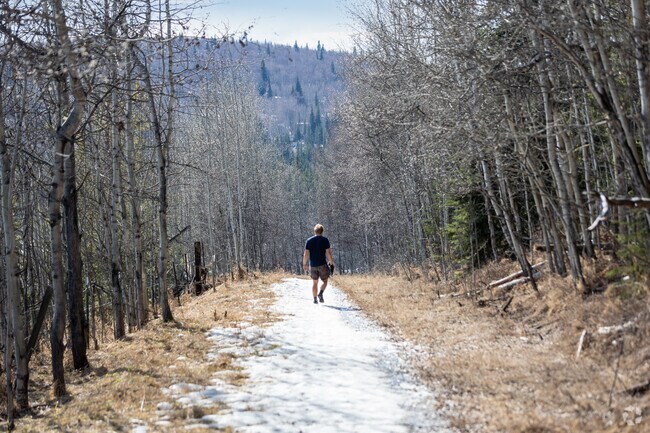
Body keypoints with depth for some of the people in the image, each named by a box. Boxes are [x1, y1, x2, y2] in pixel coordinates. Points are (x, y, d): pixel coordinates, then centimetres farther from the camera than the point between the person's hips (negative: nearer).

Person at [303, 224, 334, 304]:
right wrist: (331, 262, 1)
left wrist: (304, 264, 8)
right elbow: (328, 253, -9)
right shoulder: (325, 240, -4)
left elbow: (306, 254, -1)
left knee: (315, 283, 13)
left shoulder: (309, 241, 3)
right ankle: (320, 293, -15)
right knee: (325, 281, 9)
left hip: (312, 265, 3)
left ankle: (315, 299, 7)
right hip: (322, 264, -3)